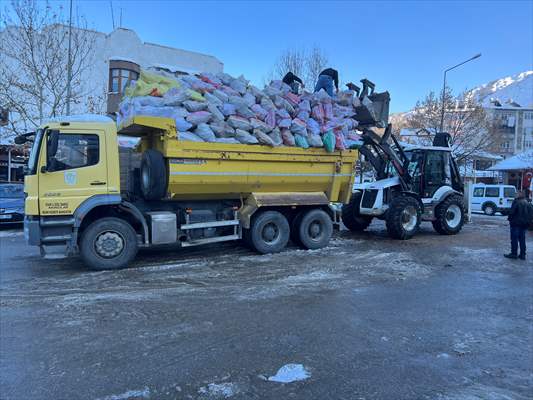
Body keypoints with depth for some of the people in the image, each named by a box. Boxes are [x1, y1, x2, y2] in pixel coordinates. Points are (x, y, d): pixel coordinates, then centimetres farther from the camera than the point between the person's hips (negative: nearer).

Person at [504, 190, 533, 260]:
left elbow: (512, 212, -16)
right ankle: (522, 255, 14)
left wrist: (509, 219, -3)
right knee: (522, 239, 12)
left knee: (514, 239, -1)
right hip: (524, 224, 7)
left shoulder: (516, 202, -13)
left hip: (516, 223, -7)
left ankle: (514, 253, 0)